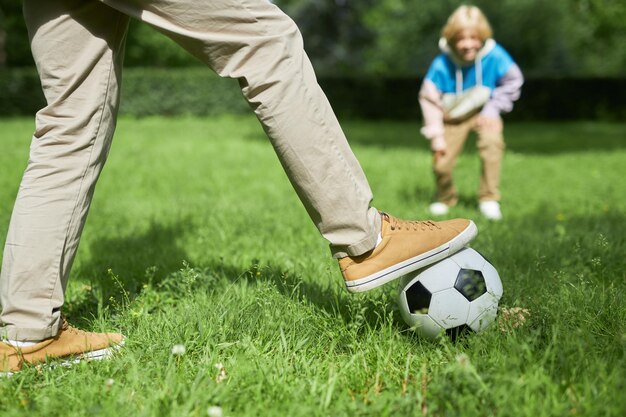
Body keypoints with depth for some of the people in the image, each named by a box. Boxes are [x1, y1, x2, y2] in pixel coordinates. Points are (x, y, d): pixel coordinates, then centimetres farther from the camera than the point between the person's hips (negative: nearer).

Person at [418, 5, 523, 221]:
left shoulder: (493, 55, -22)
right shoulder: (442, 65, -24)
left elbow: (513, 81, -6)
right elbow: (429, 99, -15)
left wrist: (492, 109, -12)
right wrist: (436, 136, -16)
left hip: (482, 112, 0)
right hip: (452, 117, 0)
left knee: (492, 141, -30)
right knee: (441, 164, -8)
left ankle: (489, 199, -14)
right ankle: (445, 199, 28)